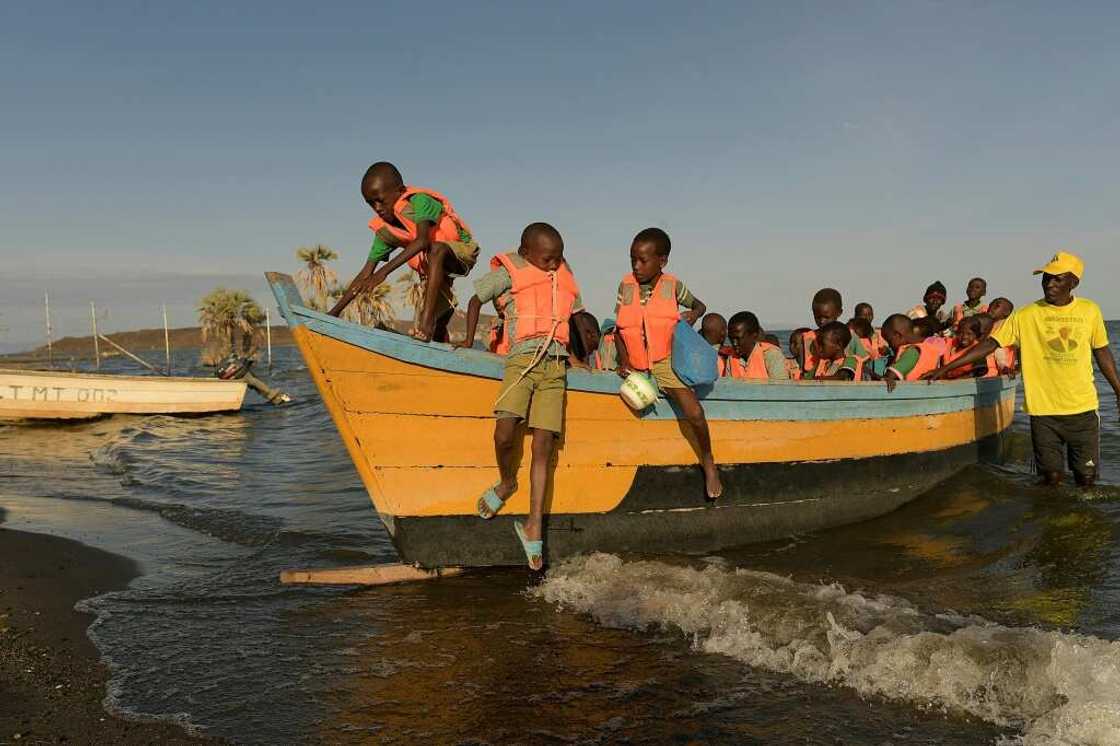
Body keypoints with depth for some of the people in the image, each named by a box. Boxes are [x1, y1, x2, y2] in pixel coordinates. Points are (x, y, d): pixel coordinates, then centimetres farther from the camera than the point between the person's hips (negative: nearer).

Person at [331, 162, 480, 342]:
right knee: (437, 330, 2)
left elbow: (422, 241, -43)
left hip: (462, 250, -7)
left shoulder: (420, 201, -26)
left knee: (437, 249, -39)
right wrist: (334, 312, -13)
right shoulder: (384, 230, -8)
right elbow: (366, 273, -7)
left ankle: (428, 318, -44)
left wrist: (384, 271, -50)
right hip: (433, 267, 7)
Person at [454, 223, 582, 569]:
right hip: (523, 359, -3)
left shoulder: (565, 277, 20)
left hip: (556, 365, 3)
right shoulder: (510, 273, 8)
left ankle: (534, 524, 0)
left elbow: (577, 316, 32)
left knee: (543, 447, -4)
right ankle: (506, 482, 13)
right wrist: (469, 340, 11)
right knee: (505, 432, -20)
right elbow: (476, 299, 16)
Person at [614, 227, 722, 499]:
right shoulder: (626, 286, 2)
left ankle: (708, 463, 5)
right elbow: (619, 330, 5)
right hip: (635, 365, 3)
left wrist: (693, 314, -4)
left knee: (695, 413, -16)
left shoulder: (672, 286, 0)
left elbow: (699, 305, 20)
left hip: (666, 361, -3)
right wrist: (623, 360, -8)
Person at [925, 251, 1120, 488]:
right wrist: (946, 368, -12)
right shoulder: (1026, 316, -3)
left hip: (1083, 408, 2)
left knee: (1087, 478, 6)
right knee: (1051, 477, 1)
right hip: (1043, 409, -2)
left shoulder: (1090, 311, 3)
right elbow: (990, 344, -5)